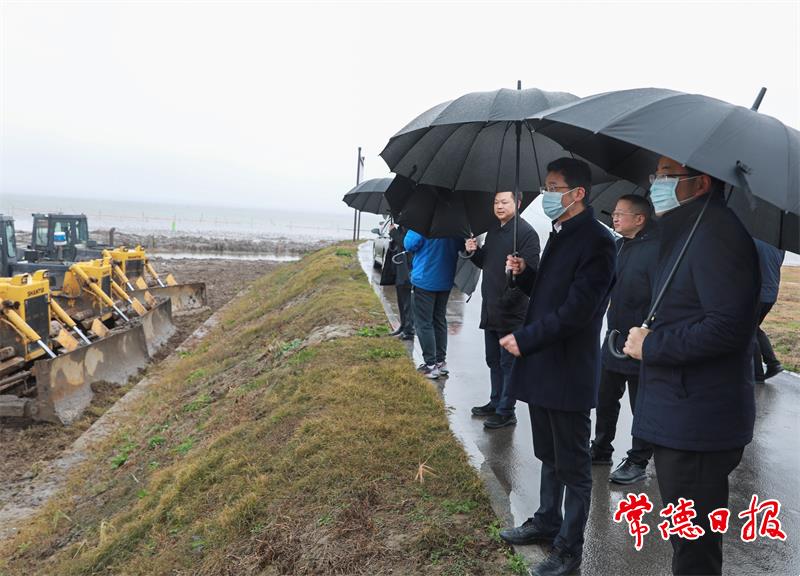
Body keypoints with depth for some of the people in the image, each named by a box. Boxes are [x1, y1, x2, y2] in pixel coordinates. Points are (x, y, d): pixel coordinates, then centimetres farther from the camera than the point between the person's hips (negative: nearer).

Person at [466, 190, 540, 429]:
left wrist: (506, 301, -20)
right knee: (493, 361, 18)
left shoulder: (526, 233, -14)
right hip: (490, 310, 8)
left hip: (511, 311, -8)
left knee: (508, 363, 2)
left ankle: (506, 411, 13)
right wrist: (474, 251, 1)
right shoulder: (493, 231, 13)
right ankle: (495, 403, 33)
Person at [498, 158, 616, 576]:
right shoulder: (559, 235, 13)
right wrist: (524, 273, 1)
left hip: (568, 372, -9)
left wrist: (525, 338, -18)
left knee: (573, 465, 6)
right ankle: (547, 521, 39)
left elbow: (577, 309, -23)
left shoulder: (596, 241, -17)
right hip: (542, 367, 9)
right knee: (548, 455, 22)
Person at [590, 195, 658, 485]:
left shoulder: (654, 249, -18)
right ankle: (601, 450, 35)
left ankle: (637, 462, 22)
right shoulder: (618, 246, 9)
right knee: (605, 398, 18)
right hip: (614, 339, 8)